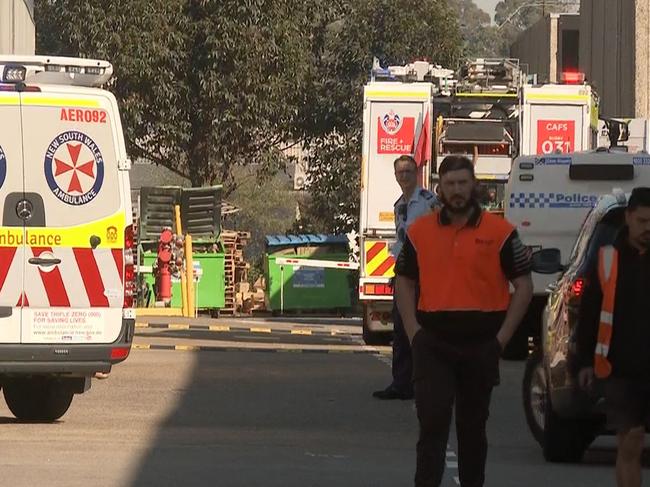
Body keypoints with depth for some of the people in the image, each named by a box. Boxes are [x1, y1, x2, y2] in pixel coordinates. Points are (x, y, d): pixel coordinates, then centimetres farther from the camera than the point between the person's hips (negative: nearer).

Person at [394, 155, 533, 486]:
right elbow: (405, 282, 13)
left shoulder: (499, 232, 0)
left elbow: (523, 286, 2)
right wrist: (414, 332, 1)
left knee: (473, 427, 12)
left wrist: (503, 336, -5)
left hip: (480, 345, 0)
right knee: (432, 422, -9)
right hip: (433, 344, 0)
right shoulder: (419, 232, 6)